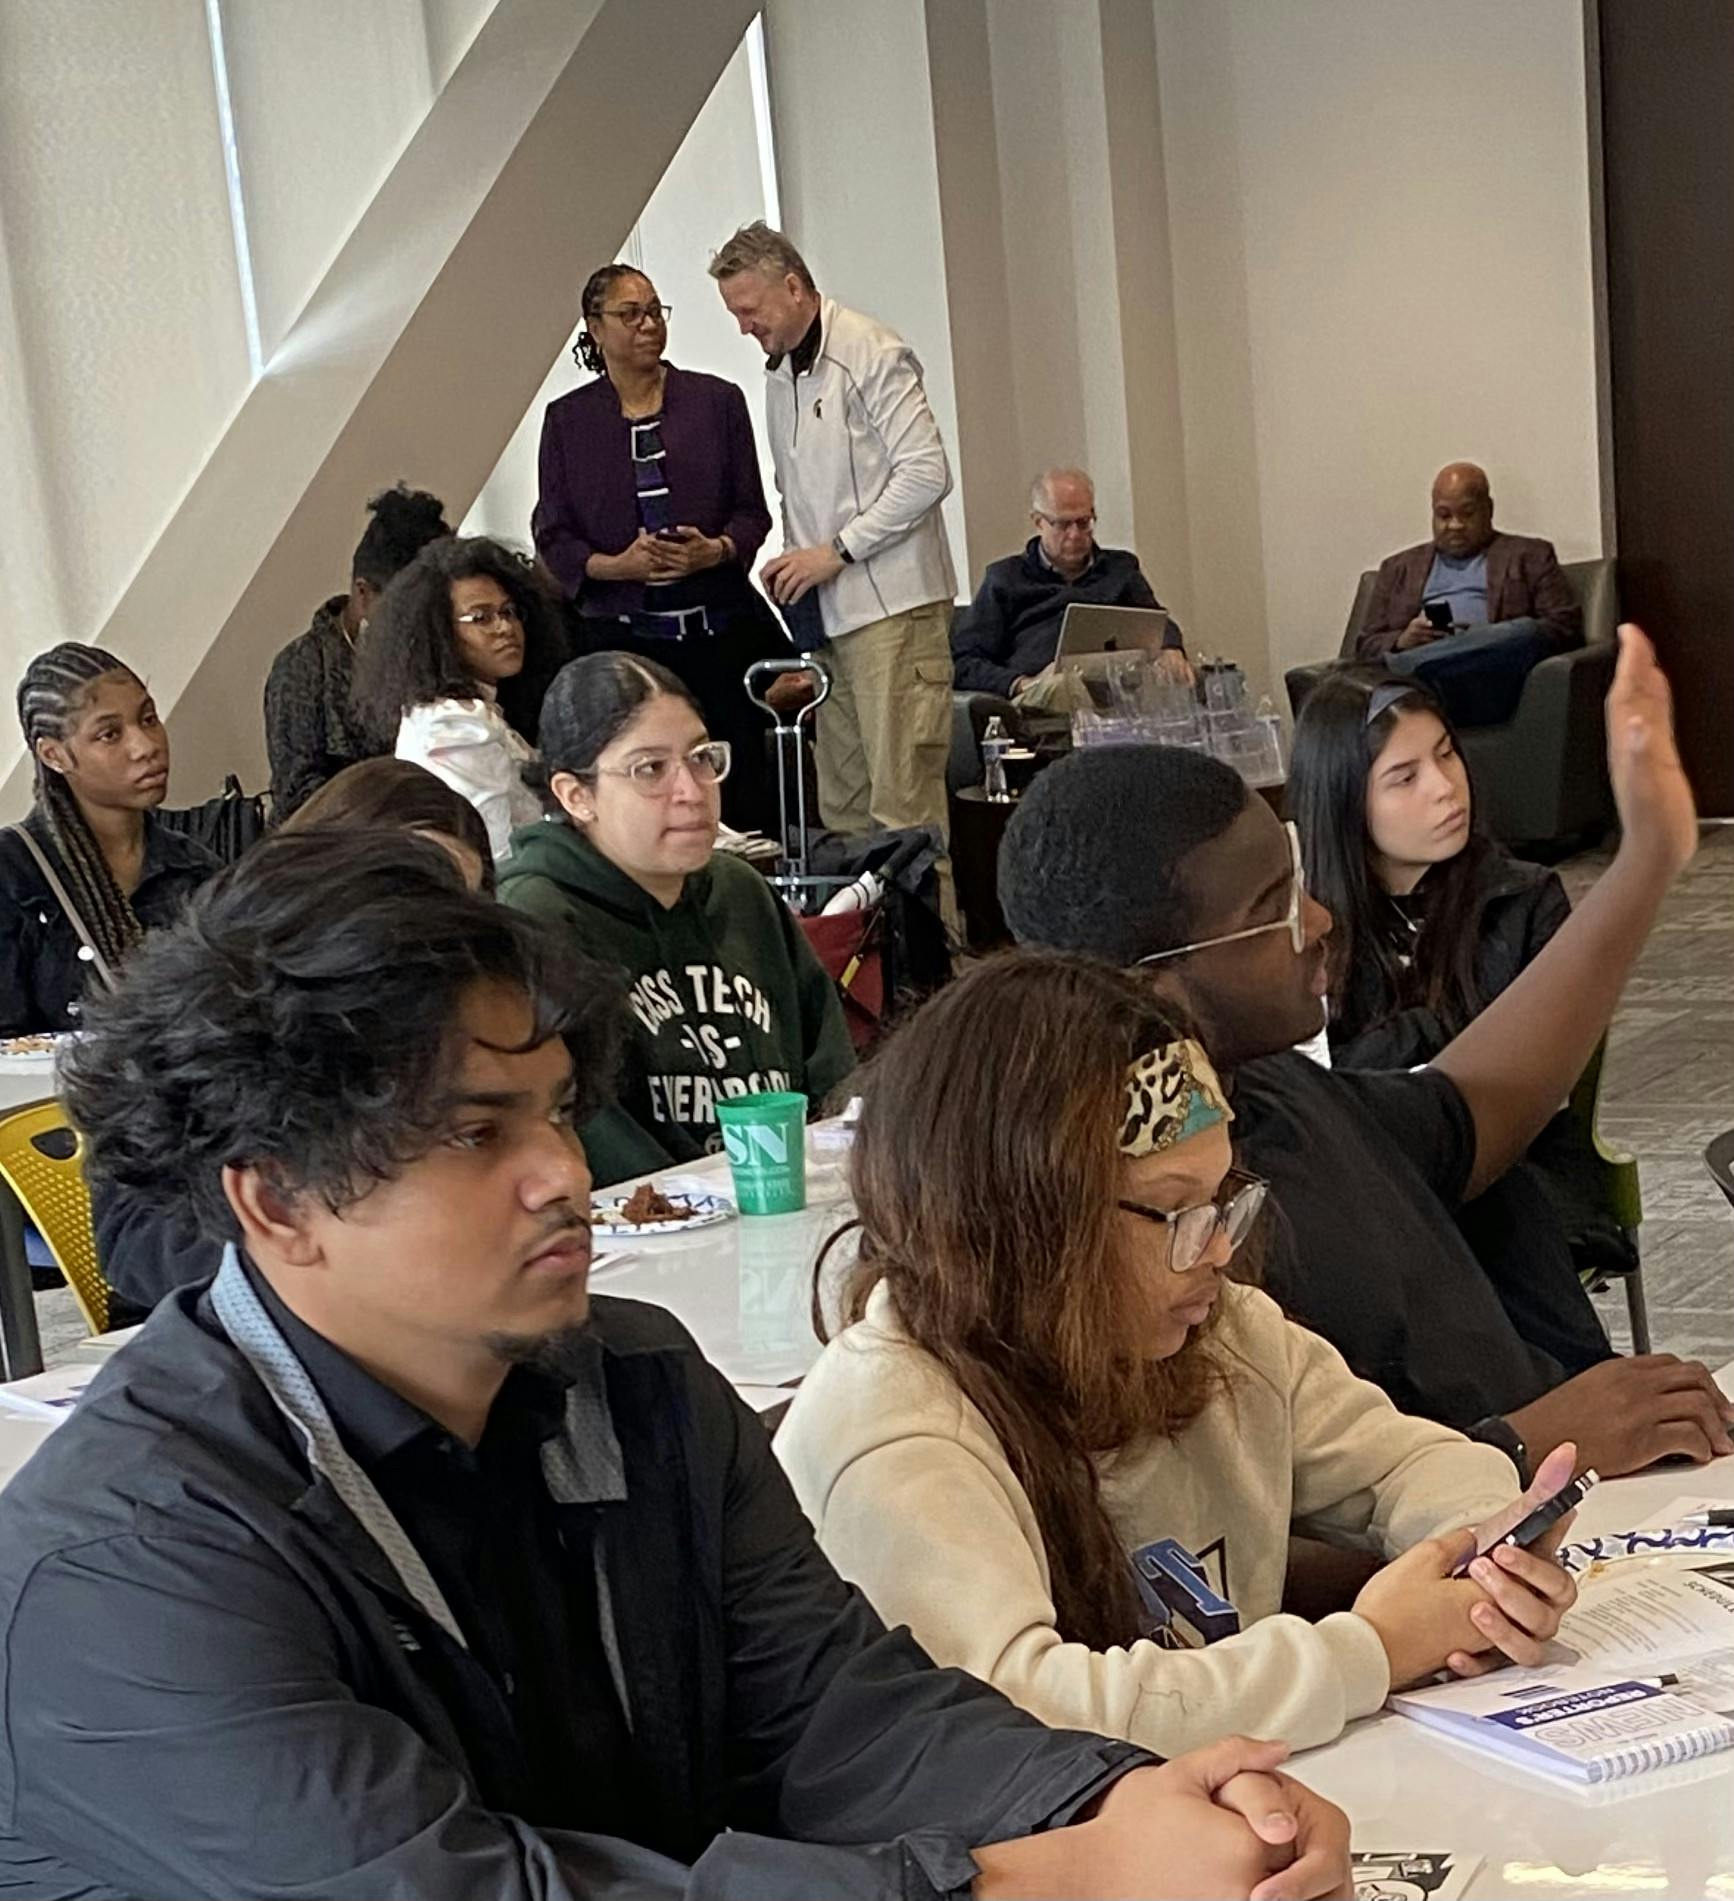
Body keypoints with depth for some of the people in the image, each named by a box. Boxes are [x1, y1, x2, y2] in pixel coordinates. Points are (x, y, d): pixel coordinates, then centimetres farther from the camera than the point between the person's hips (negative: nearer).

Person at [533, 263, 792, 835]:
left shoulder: (717, 401, 7)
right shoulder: (568, 418, 7)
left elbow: (752, 510, 8)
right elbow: (553, 535, 5)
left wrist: (716, 550, -13)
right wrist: (616, 565, -14)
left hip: (719, 628, 0)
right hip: (620, 634, 0)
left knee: (744, 788, -2)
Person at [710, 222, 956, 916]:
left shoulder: (873, 355, -8)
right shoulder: (780, 371, 17)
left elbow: (927, 473, -14)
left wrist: (836, 550, -14)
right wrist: (796, 561, 7)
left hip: (891, 604, -8)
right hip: (825, 612, 8)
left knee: (903, 794, -11)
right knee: (842, 800, 7)